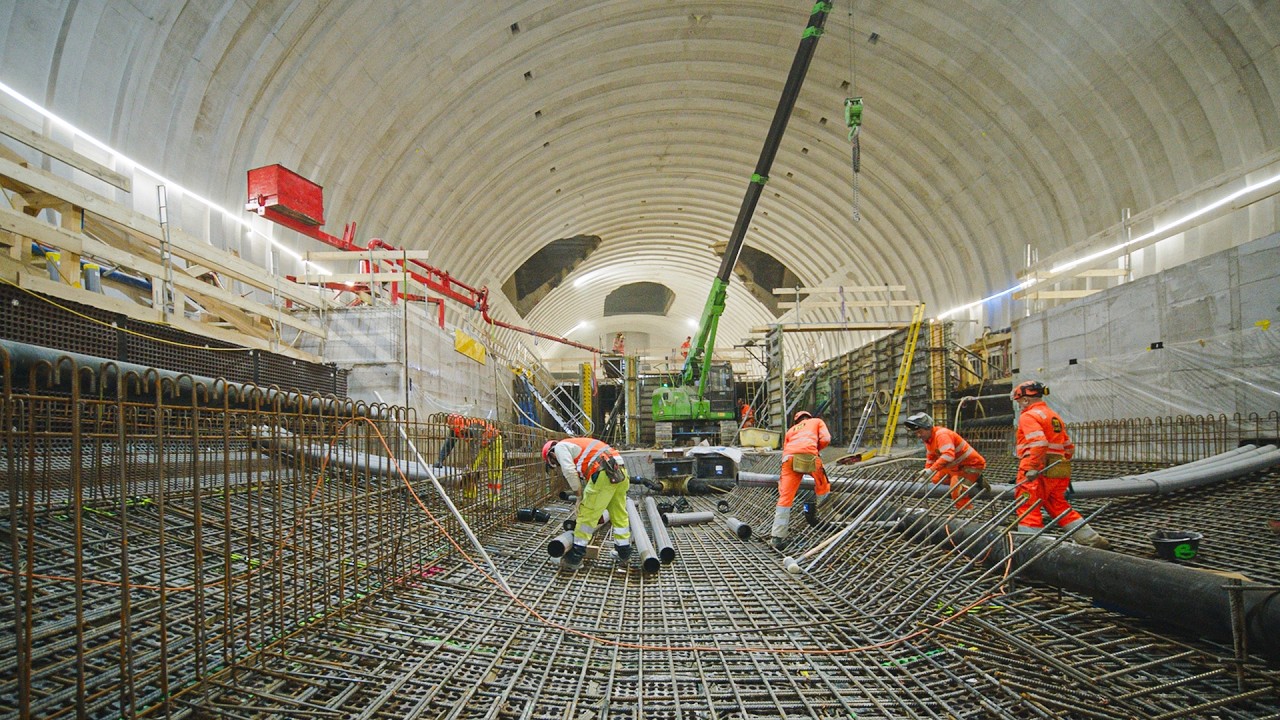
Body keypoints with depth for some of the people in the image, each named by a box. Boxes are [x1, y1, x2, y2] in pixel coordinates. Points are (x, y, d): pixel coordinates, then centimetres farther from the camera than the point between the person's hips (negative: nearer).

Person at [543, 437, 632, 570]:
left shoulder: (560, 447, 9)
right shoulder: (575, 445, 35)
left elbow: (569, 471, -7)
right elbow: (584, 477, 36)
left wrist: (579, 495, 5)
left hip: (604, 474, -9)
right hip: (620, 470, 9)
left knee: (587, 515, -1)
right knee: (619, 514, 19)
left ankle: (574, 558, 5)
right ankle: (624, 552, 31)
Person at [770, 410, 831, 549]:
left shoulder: (790, 430, 38)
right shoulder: (817, 421, 32)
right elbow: (825, 439, 12)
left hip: (789, 458, 3)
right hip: (809, 455, -3)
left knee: (785, 497, 2)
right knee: (822, 484, 28)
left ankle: (777, 537, -1)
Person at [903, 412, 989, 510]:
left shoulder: (942, 434, -28)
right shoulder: (928, 439, 4)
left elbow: (948, 455, -43)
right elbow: (930, 458, 17)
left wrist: (931, 470, -46)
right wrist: (926, 474, 13)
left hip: (972, 465, -11)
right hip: (955, 466, 11)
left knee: (957, 492, -25)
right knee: (936, 479, 13)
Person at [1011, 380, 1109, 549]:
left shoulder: (1028, 416, -8)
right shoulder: (1054, 416, 22)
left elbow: (1038, 443, -23)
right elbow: (1069, 447, 25)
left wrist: (1031, 468, -24)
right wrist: (1063, 464, 31)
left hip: (1036, 472, -9)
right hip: (1058, 471, 9)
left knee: (1027, 509, -5)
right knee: (1059, 506, 18)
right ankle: (1094, 540, 19)